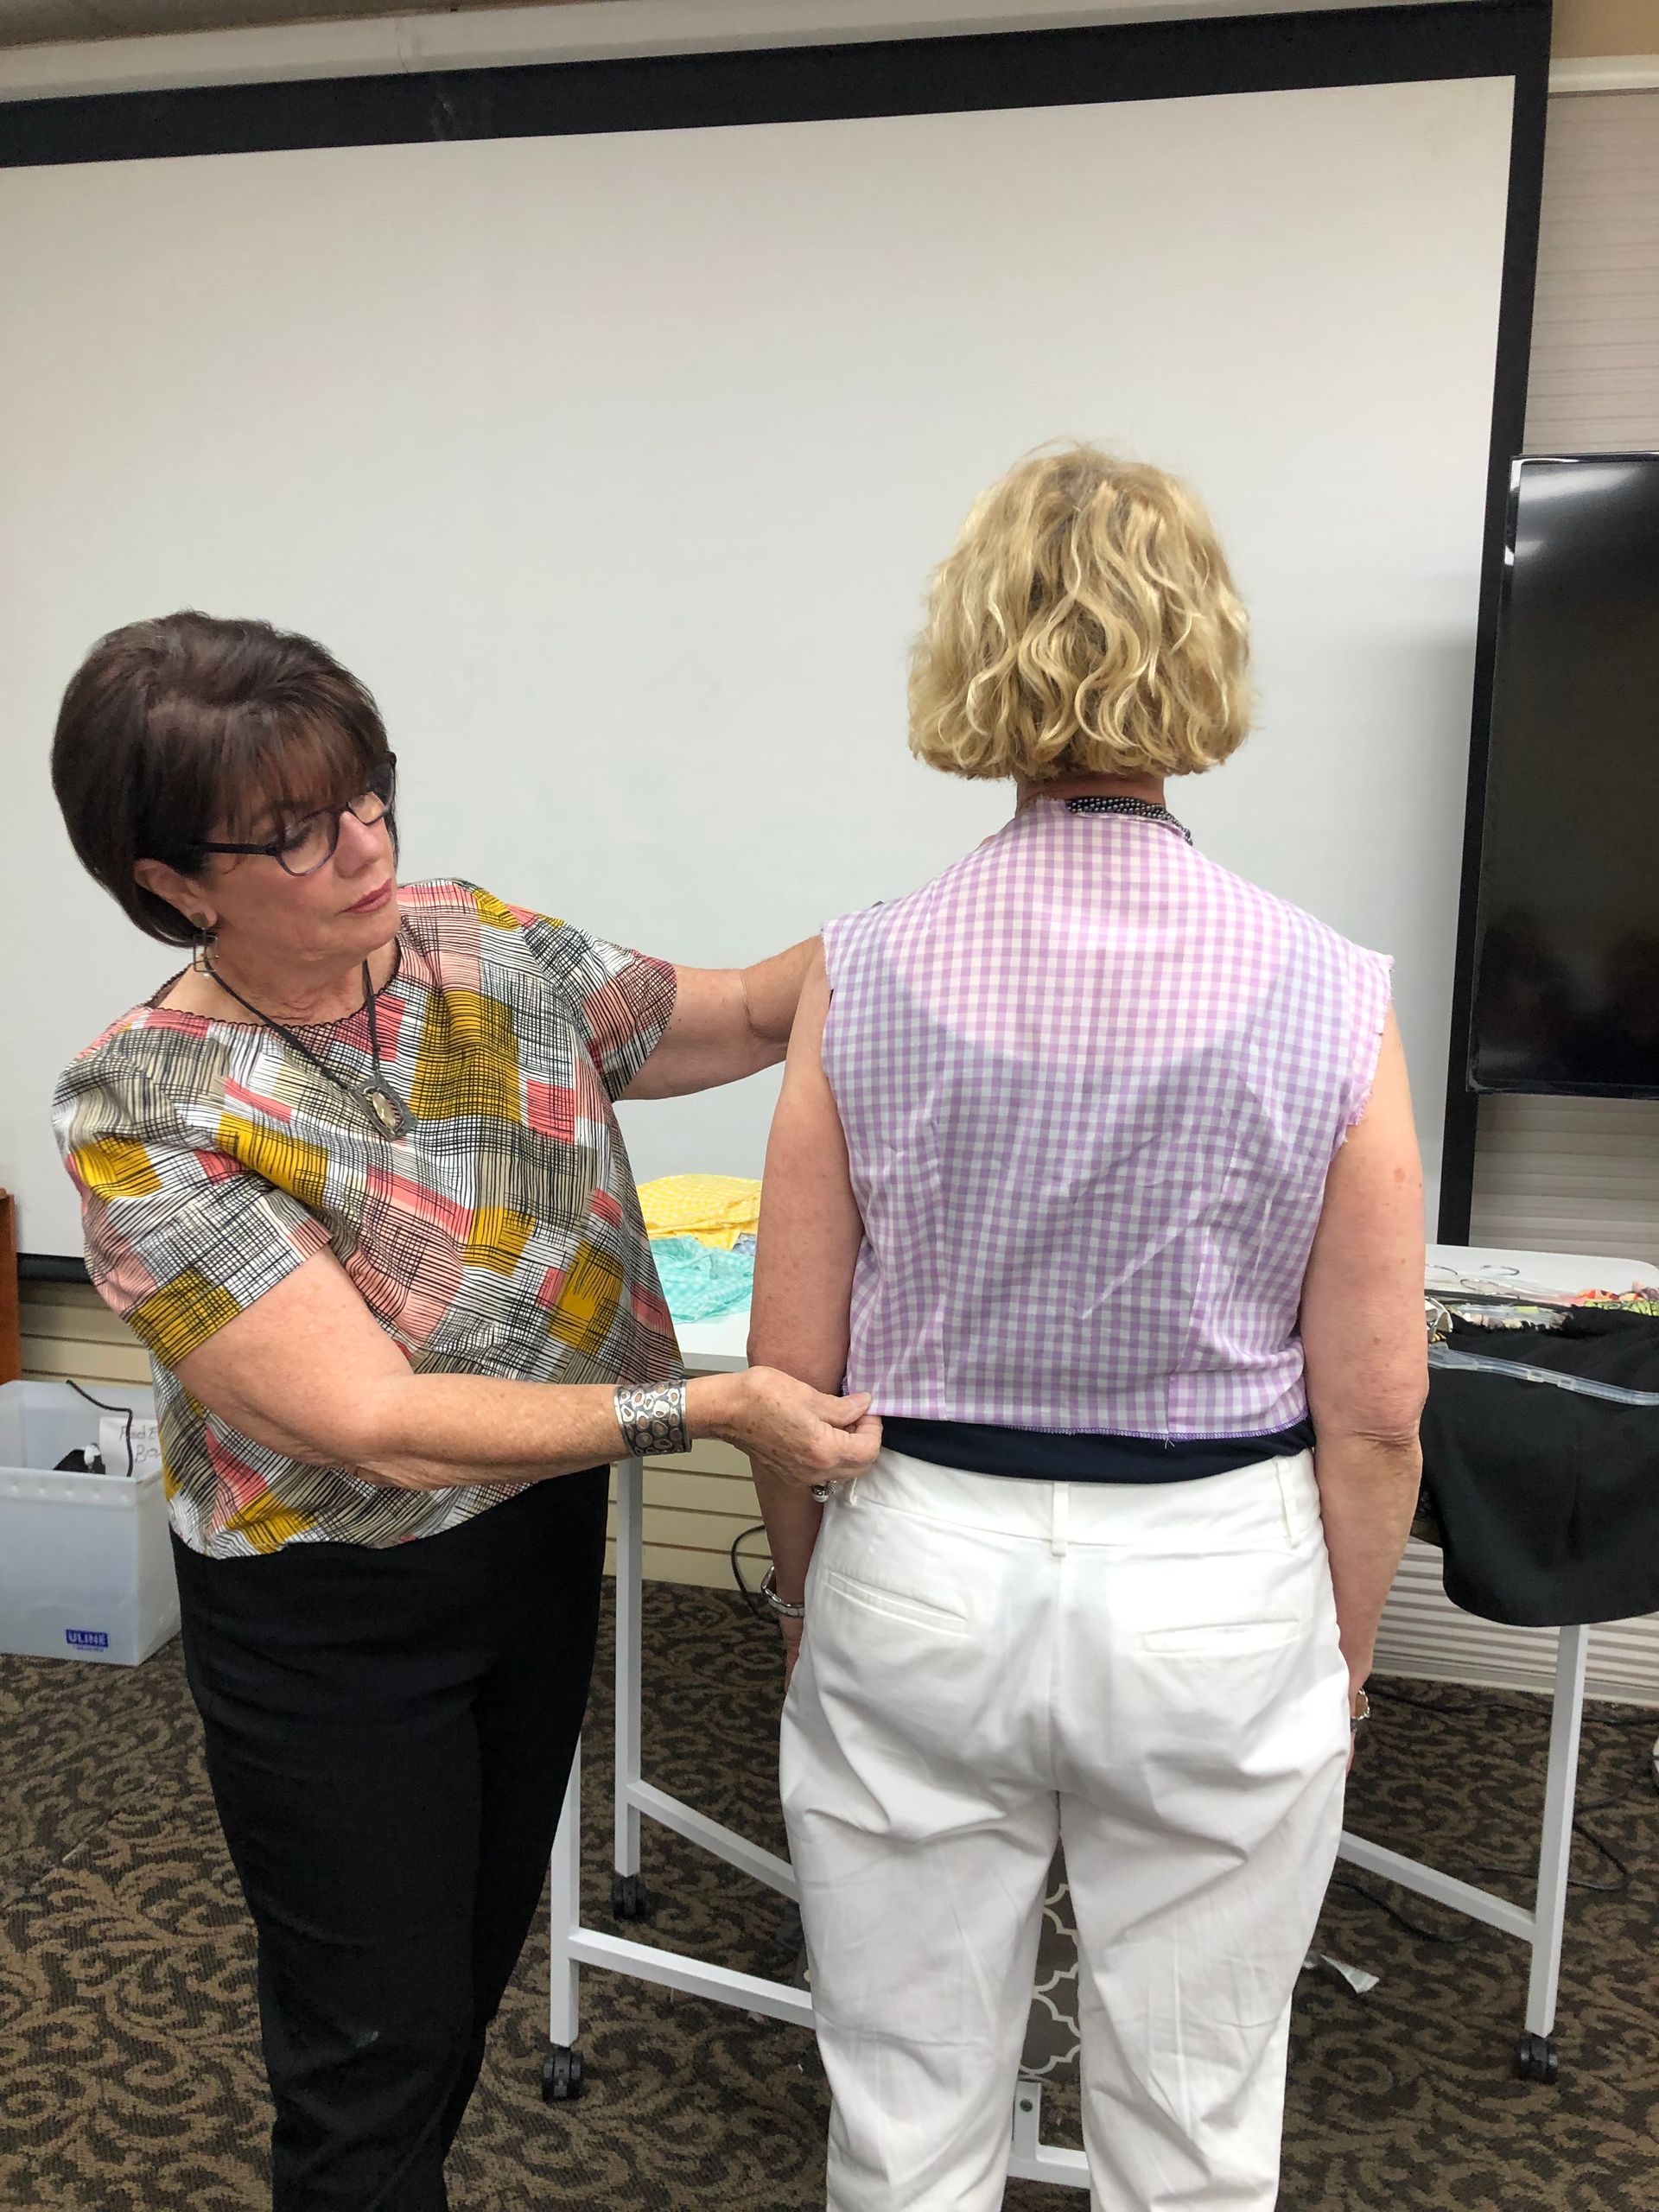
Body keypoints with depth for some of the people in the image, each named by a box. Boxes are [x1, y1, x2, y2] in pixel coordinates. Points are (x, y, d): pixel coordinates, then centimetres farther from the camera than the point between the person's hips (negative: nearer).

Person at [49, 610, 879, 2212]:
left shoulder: (486, 947, -9)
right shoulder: (146, 1116, -24)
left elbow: (748, 1011, 3)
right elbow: (378, 1424, -28)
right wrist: (706, 1409, -31)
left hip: (544, 1539, 6)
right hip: (332, 1625, -5)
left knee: (482, 1949, 27)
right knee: (378, 2039, 15)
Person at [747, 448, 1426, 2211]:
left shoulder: (863, 977, -10)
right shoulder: (1325, 996, -11)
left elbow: (792, 1373, -5)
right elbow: (1374, 1417, -7)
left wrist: (809, 1600, 12)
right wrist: (1337, 1668, 10)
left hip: (922, 1571, 1)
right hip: (1215, 1596, 0)